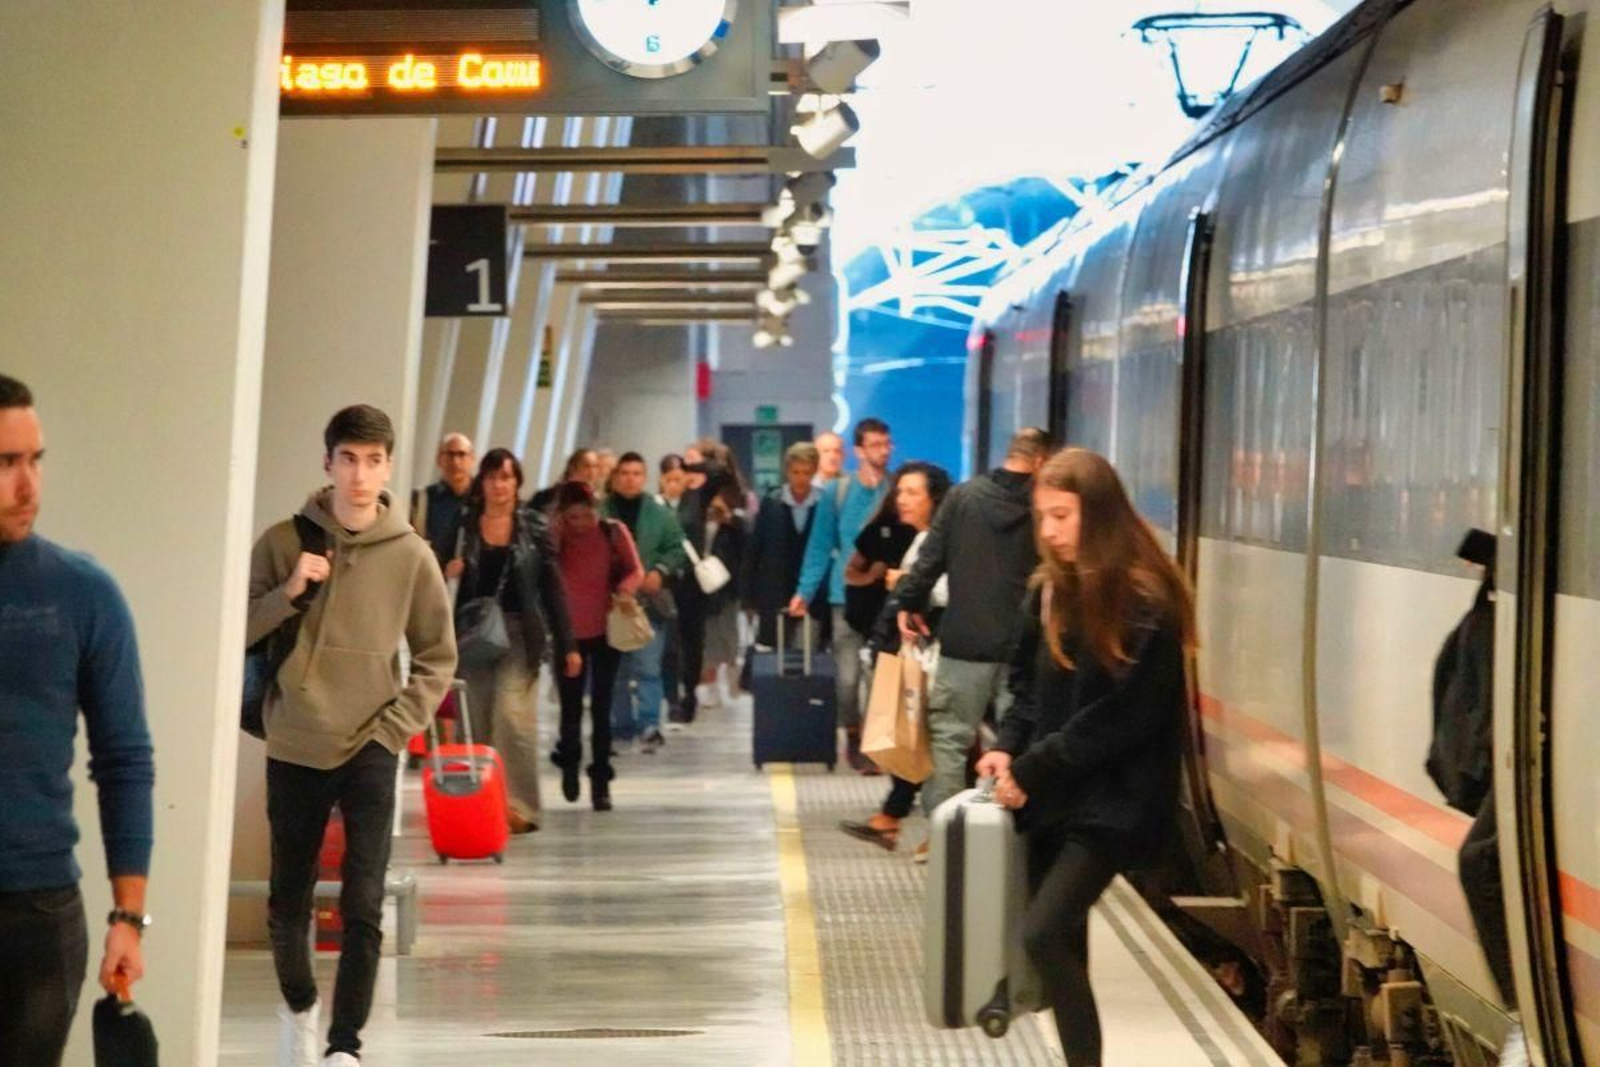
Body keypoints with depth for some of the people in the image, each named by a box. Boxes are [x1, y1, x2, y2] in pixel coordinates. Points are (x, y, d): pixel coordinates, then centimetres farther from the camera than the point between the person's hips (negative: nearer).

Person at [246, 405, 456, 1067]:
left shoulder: (411, 555, -2)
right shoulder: (283, 542, -2)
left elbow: (437, 658, 5)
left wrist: (395, 728, -5)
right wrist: (288, 594, -14)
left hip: (371, 756, -1)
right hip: (293, 752, 1)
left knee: (363, 911, -9)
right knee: (287, 905, 13)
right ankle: (298, 1007, 38)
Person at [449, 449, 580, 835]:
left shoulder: (535, 526, 2)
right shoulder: (464, 525, 6)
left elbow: (552, 586, 2)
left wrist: (567, 644, 0)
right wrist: (448, 571, -9)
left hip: (520, 633, -2)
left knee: (512, 716, -12)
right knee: (479, 723, 3)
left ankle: (519, 805, -9)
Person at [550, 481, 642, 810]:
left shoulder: (614, 532, -6)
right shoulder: (556, 536, -5)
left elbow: (636, 570, -1)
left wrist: (626, 586, -22)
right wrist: (555, 535, -22)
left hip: (606, 631, -1)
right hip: (569, 632, 1)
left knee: (601, 706, 1)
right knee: (571, 704, 9)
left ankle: (601, 781, 7)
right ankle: (569, 762, 36)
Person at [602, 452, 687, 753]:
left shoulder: (660, 515, 2)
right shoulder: (600, 513, 0)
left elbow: (677, 550, 5)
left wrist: (660, 572, -10)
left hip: (648, 601, -1)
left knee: (647, 667, -8)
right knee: (615, 669, 11)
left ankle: (650, 725, -9)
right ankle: (621, 726, 22)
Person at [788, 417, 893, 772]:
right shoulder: (836, 493, 3)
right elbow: (820, 546, 6)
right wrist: (805, 591, 0)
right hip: (847, 596, 1)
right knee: (847, 676, 0)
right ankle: (853, 738, 20)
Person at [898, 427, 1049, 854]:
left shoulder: (963, 496, 0)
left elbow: (931, 556, -1)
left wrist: (909, 602, 9)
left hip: (965, 641, 0)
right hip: (1024, 644, 0)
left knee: (949, 736, 7)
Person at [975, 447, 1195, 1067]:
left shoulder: (1146, 603, -15)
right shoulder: (1051, 590, 8)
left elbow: (1121, 716, -18)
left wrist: (1031, 769, -15)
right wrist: (1009, 748, -3)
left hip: (1111, 802, -7)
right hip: (1052, 795, 8)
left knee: (1043, 933, -19)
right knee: (1063, 942, 10)